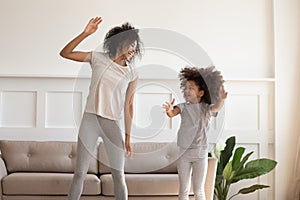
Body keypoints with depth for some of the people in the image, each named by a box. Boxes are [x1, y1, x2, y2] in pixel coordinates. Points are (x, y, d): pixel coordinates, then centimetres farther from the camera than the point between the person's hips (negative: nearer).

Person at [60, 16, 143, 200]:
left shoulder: (132, 74, 5)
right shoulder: (98, 58, 4)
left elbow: (128, 106, 7)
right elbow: (65, 53, 3)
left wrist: (128, 136, 6)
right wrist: (85, 34, -9)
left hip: (113, 124, 1)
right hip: (90, 120, -1)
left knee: (119, 175, 3)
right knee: (80, 173, 1)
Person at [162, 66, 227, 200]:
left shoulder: (206, 108, -3)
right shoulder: (184, 106, -1)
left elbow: (216, 108, -25)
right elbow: (173, 113, -20)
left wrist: (221, 100, -48)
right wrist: (169, 111, -46)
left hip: (200, 153, -1)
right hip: (184, 152, 1)